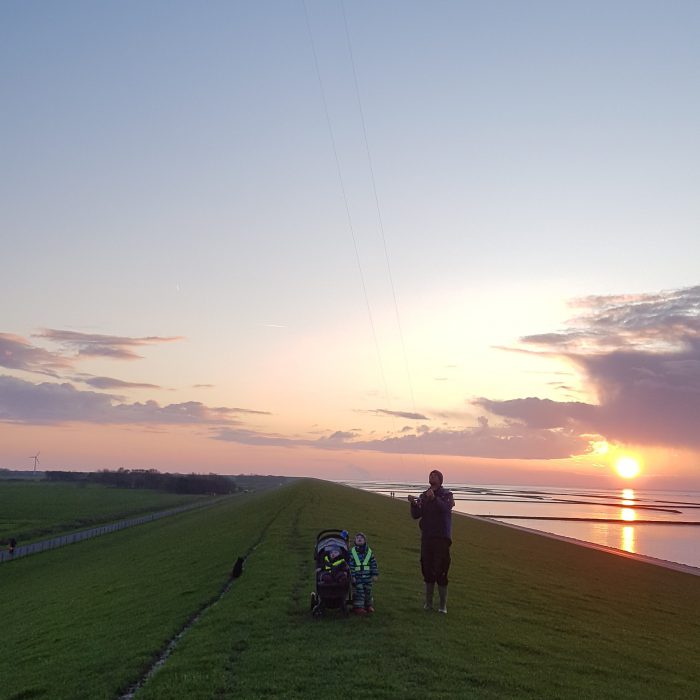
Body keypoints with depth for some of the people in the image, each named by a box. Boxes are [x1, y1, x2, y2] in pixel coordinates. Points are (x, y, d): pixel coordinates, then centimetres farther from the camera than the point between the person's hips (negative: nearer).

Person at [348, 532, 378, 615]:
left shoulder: (369, 551, 4)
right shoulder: (352, 552, -3)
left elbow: (374, 563, 7)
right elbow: (350, 565, -4)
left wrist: (375, 574, 3)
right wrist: (352, 576, -9)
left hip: (368, 576, 3)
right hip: (357, 577, -3)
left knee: (368, 591, 11)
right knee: (359, 592, -4)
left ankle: (369, 605, 26)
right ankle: (358, 607, 5)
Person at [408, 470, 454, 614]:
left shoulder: (447, 495, 0)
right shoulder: (423, 496, 12)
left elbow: (446, 508, -21)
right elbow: (415, 515, 6)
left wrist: (434, 499, -36)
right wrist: (414, 504, -13)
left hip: (442, 538, -4)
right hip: (426, 537, 4)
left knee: (440, 571, -7)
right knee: (427, 571, 8)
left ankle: (443, 604, 0)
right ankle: (428, 602, 18)